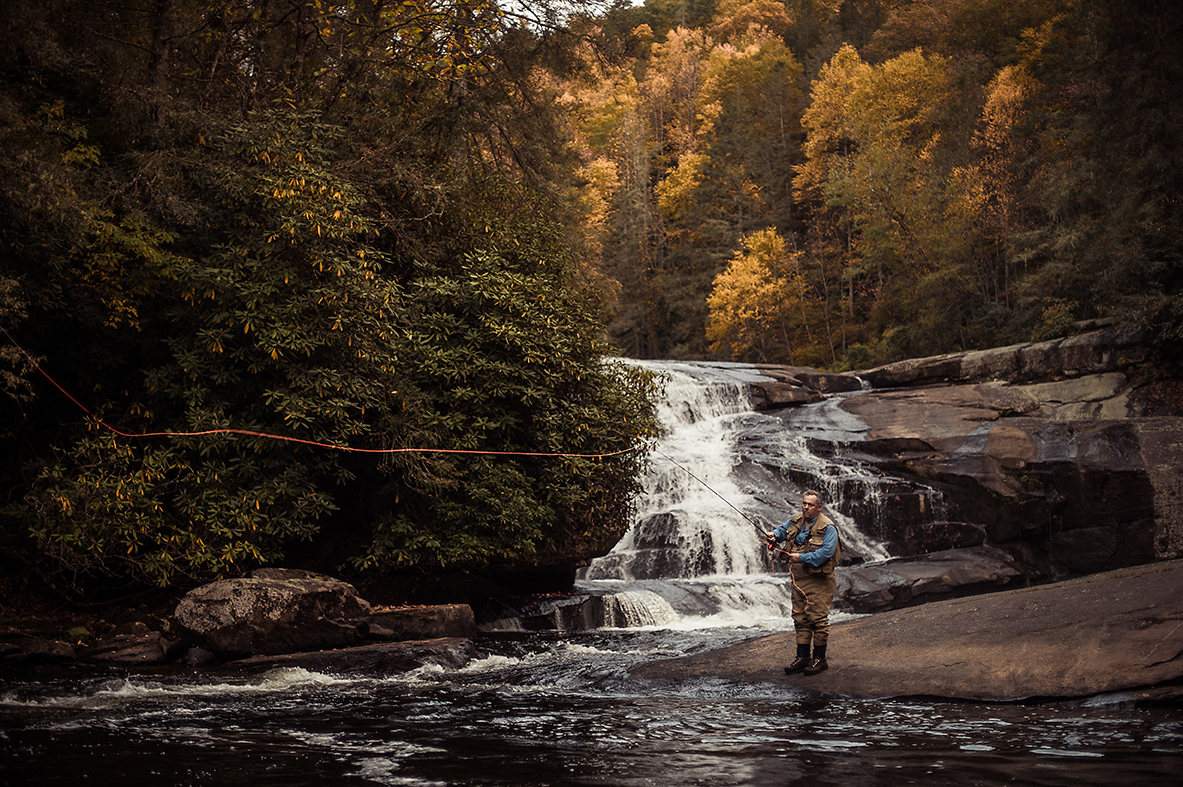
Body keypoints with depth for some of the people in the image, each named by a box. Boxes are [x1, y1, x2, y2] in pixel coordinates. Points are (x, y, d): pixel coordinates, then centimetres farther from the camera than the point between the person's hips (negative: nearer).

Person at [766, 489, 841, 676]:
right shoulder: (795, 521, 8)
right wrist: (774, 536, 5)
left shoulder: (827, 528, -14)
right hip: (799, 579, 7)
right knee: (800, 618, 10)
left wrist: (802, 557, -24)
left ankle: (820, 659, 5)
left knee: (818, 619, -5)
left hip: (819, 580, -7)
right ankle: (802, 657, 18)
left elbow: (826, 552, -23)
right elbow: (782, 530, 27)